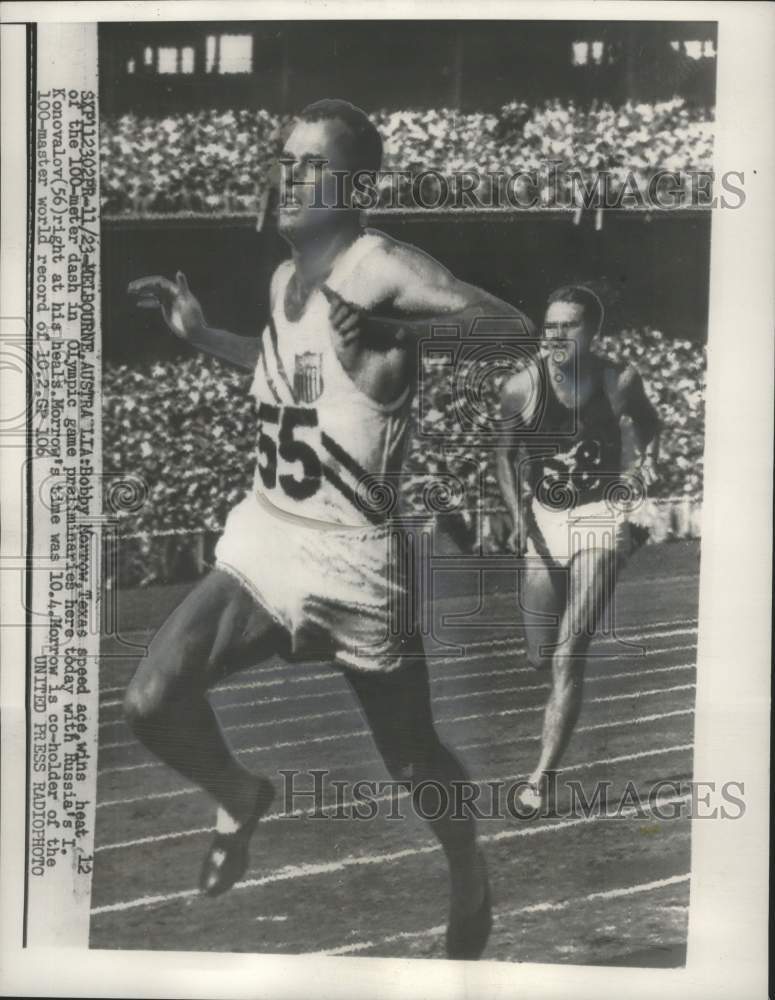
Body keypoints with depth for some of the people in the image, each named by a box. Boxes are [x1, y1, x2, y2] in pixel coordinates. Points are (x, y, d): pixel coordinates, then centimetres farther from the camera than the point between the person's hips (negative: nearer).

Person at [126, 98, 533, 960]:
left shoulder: (382, 267, -13)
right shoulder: (284, 279, 12)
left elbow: (512, 326, -22)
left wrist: (395, 338, -33)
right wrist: (200, 335, 20)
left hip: (352, 555, -6)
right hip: (263, 534, 7)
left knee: (410, 759, 9)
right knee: (152, 701, -7)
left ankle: (472, 886, 39)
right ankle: (241, 799, 25)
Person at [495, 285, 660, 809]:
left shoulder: (619, 380, -7)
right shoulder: (521, 387, -7)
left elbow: (649, 424, 14)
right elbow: (506, 455, 5)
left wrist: (646, 466, -3)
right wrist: (518, 514, -9)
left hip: (601, 518, -2)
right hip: (544, 521, 2)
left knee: (569, 656, -12)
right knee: (540, 658, 7)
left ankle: (542, 778, -6)